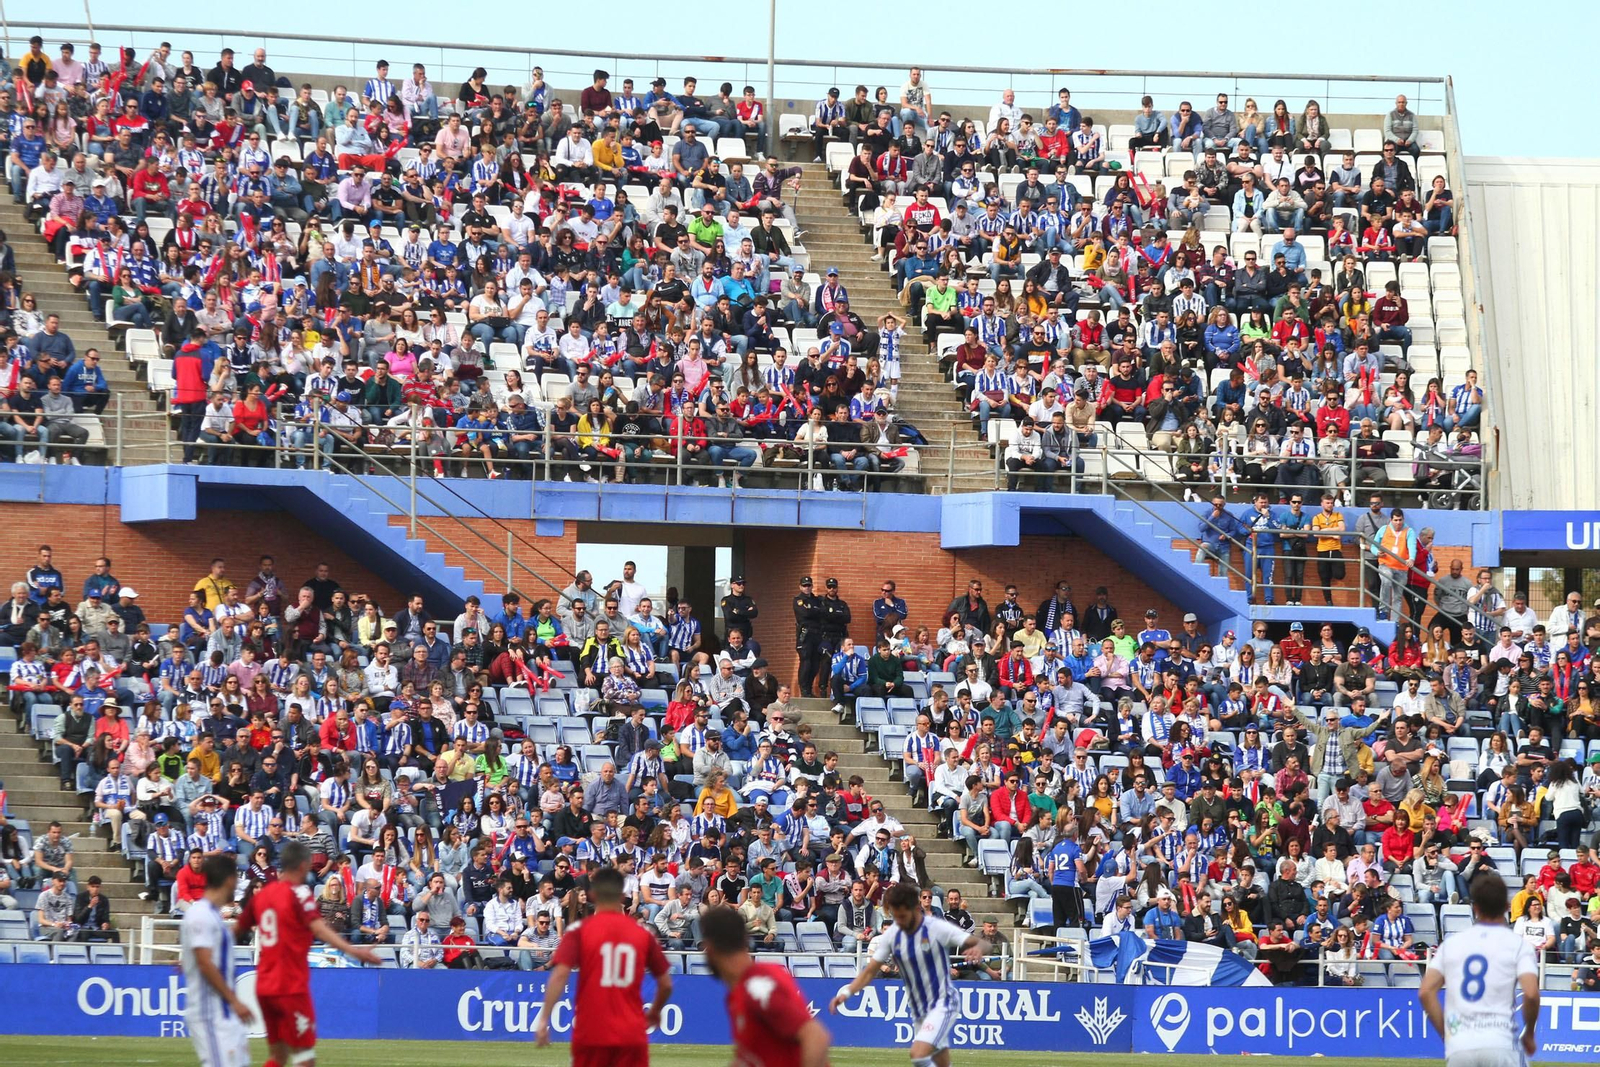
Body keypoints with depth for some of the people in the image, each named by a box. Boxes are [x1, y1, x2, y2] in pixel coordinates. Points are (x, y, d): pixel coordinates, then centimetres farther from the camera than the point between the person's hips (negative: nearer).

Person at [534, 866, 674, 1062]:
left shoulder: (579, 930, -2)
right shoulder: (643, 934, 5)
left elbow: (559, 975, -14)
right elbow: (666, 984, 10)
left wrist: (544, 1018, -14)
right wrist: (655, 1012, 29)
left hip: (590, 1033, -1)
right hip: (631, 1036, 1)